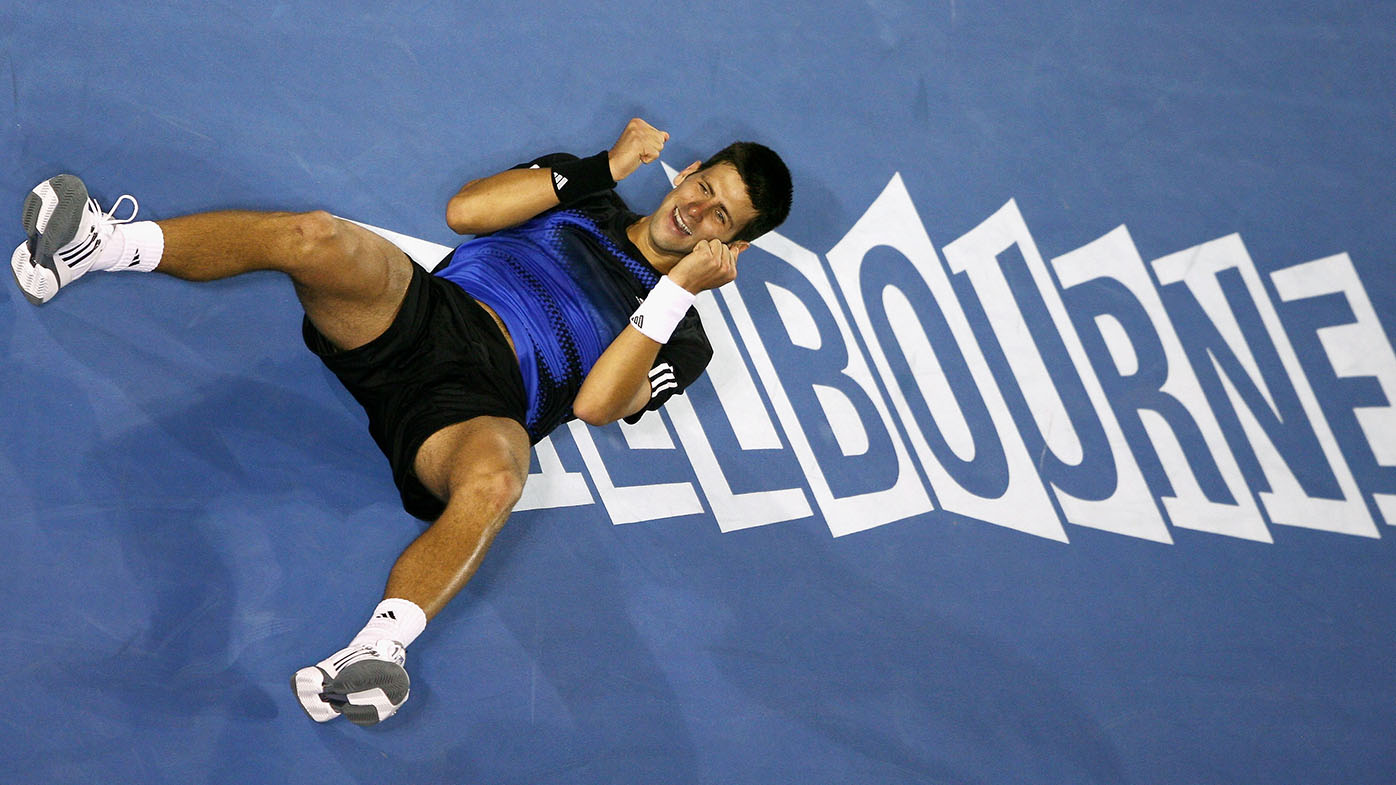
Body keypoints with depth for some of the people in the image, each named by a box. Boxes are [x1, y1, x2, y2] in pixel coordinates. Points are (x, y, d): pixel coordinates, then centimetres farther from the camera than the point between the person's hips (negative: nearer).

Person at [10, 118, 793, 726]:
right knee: (316, 236, -29)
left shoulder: (680, 337, 16)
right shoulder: (583, 193, 27)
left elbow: (594, 403, -3)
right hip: (424, 311, 3)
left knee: (491, 481, -41)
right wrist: (603, 168, 10)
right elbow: (465, 210, 11)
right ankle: (96, 247, -30)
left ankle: (374, 654, -56)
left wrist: (680, 288, -7)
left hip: (481, 401, -3)